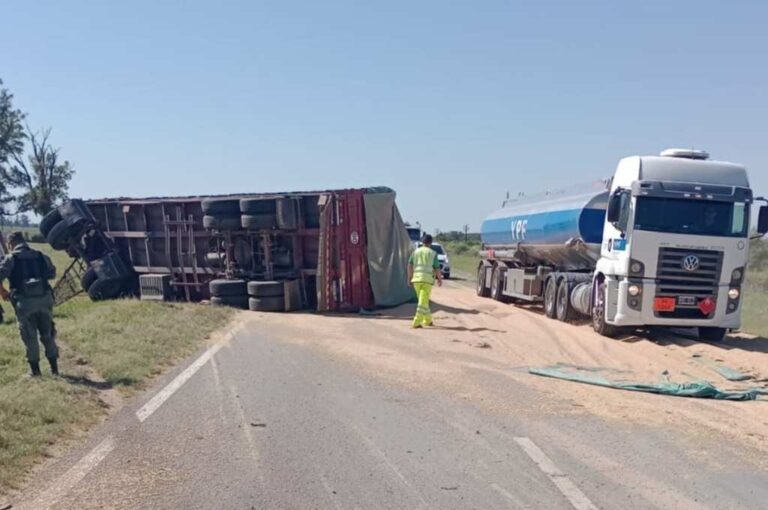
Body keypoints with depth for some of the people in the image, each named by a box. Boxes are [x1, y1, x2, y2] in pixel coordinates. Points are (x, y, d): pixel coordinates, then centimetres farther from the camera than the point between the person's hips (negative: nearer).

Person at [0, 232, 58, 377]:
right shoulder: (41, 256, 12)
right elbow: (52, 273, 18)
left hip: (24, 301, -3)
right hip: (44, 298, 3)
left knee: (29, 336, 8)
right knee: (48, 334, 14)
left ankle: (35, 369, 11)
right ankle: (54, 367, 17)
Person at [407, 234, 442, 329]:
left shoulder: (415, 252, 9)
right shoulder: (433, 253, 1)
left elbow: (410, 265, 1)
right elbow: (437, 268, -2)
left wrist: (409, 277, 7)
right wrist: (440, 279, 11)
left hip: (416, 279, 4)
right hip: (427, 279, -4)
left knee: (423, 300, 18)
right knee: (423, 301, -3)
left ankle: (428, 320, 26)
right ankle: (416, 322, -11)